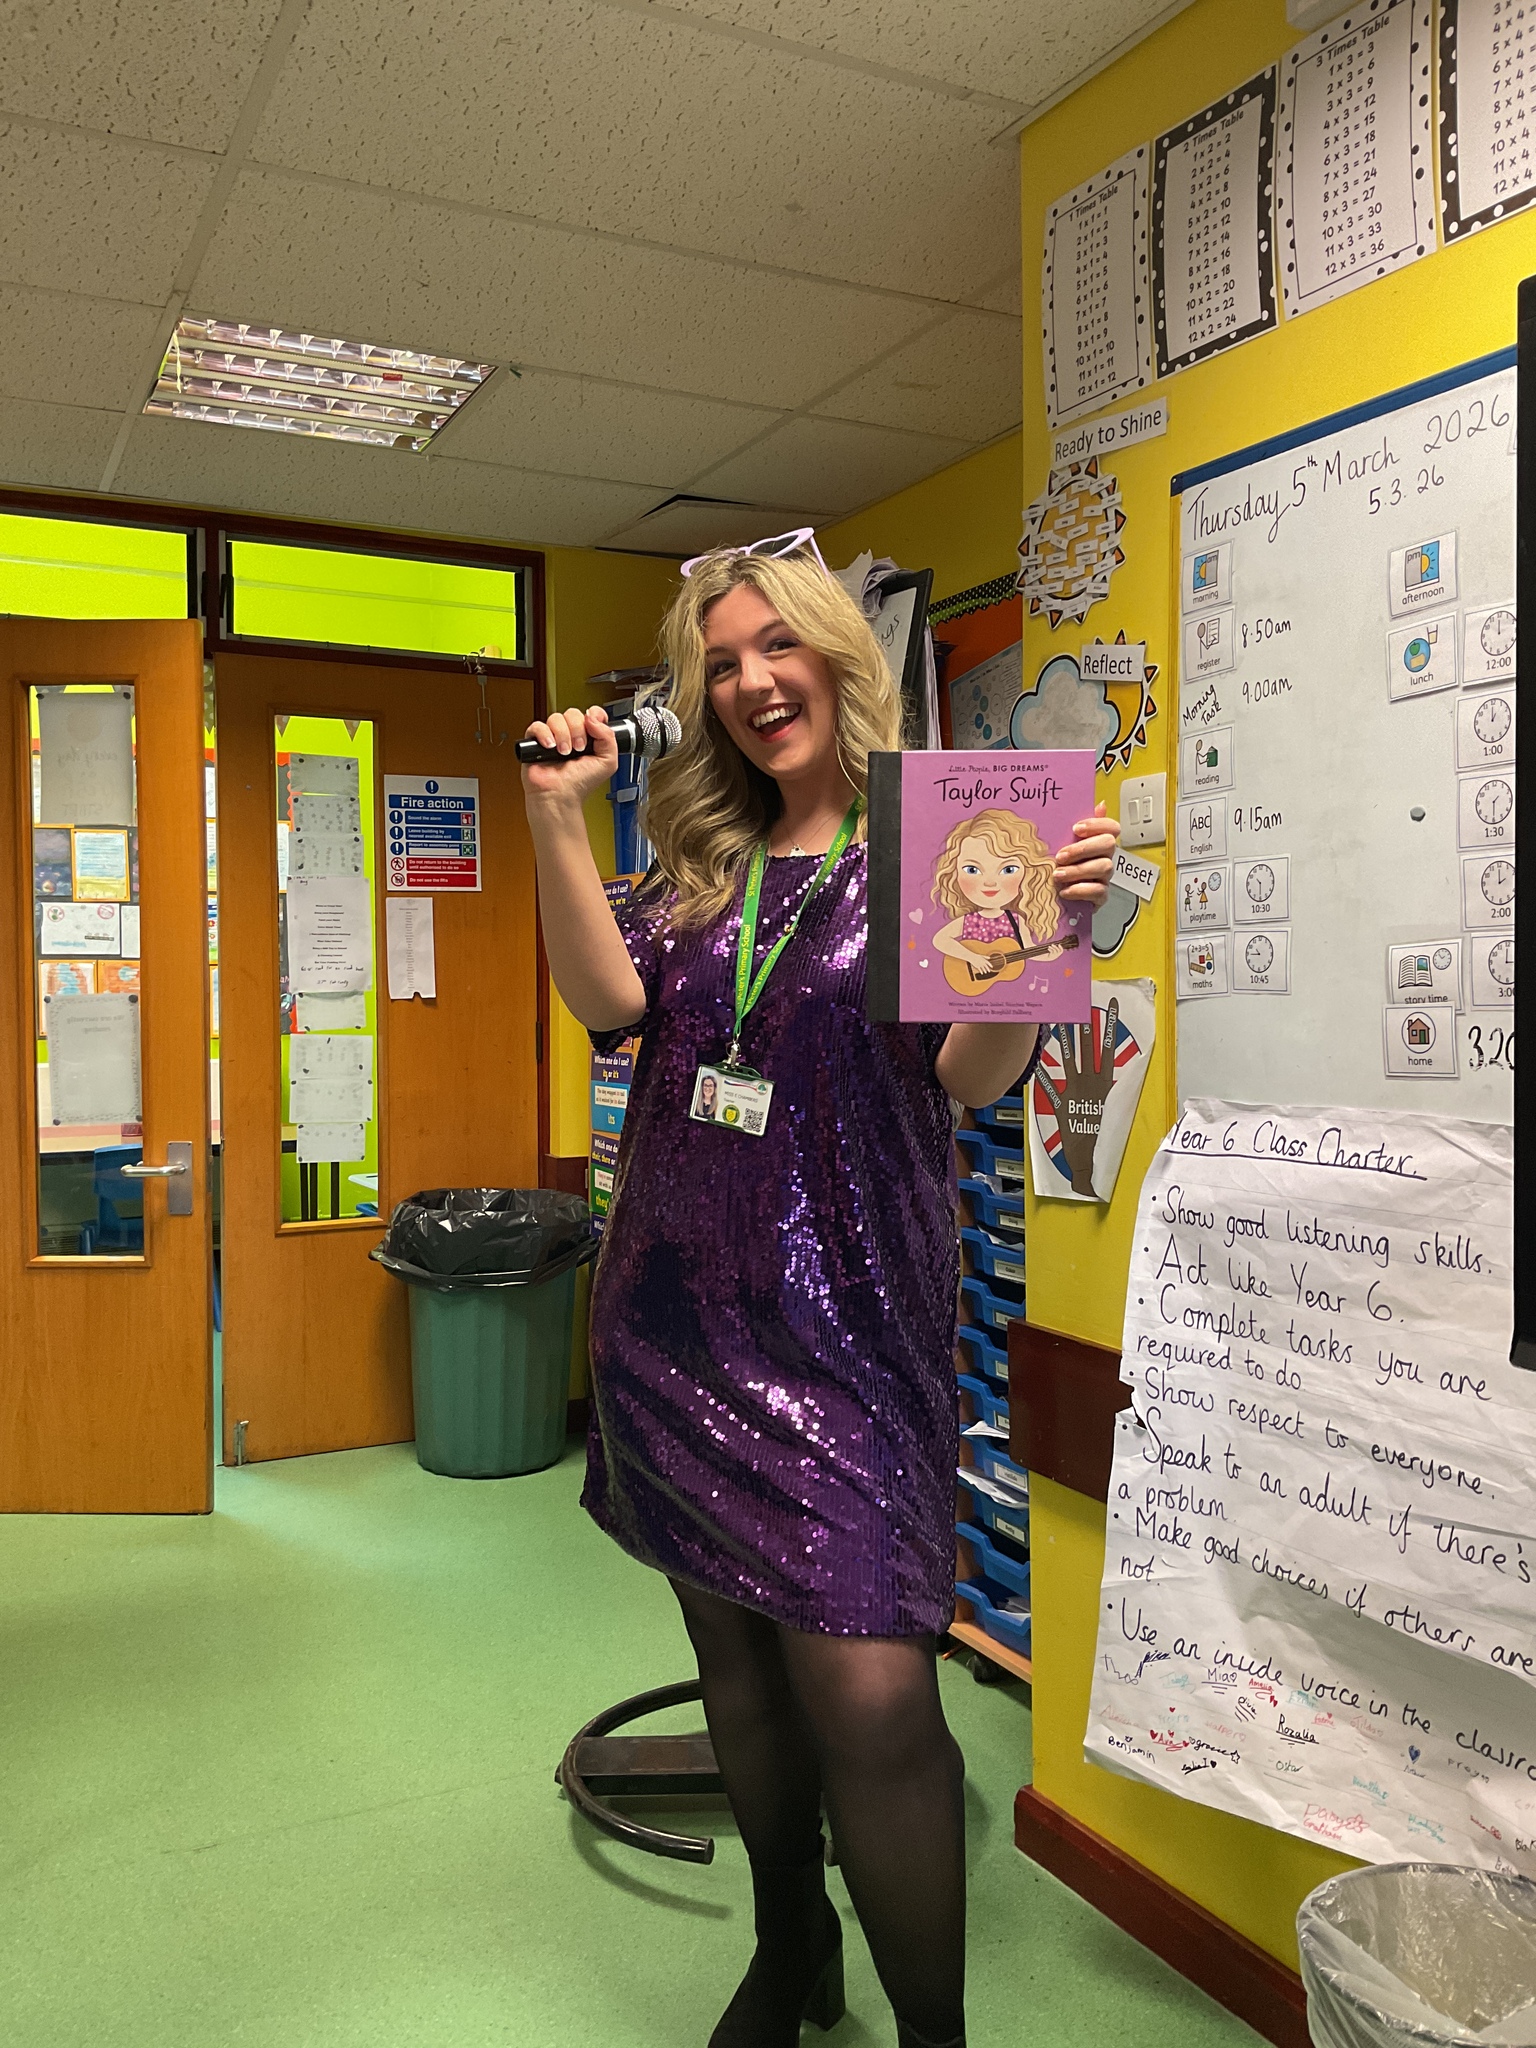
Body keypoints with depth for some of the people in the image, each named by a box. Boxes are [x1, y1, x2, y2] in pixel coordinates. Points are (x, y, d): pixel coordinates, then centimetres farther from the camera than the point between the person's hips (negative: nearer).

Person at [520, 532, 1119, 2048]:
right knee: (734, 1646, 16)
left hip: (843, 1313, -5)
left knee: (866, 1685, -9)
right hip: (682, 1307, 5)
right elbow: (611, 1002, -3)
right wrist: (555, 813, -8)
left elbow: (972, 1076, -8)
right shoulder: (699, 869, 11)